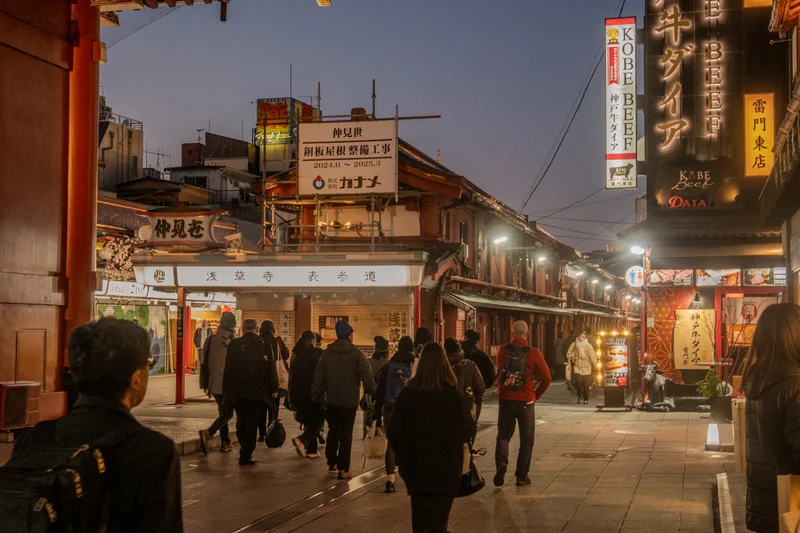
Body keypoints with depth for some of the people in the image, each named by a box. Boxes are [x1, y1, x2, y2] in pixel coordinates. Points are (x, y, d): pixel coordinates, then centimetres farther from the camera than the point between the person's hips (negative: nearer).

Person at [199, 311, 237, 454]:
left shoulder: (211, 340, 7)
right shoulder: (232, 341, -12)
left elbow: (205, 363, 11)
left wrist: (206, 386, 17)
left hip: (214, 384, 6)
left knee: (223, 411, 18)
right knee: (227, 413, -2)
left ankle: (225, 442, 19)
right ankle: (209, 433, -23)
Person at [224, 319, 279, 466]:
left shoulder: (234, 344, -2)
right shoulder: (263, 345, -4)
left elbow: (228, 368, 1)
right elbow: (270, 369, -3)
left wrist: (226, 390, 8)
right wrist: (273, 389, 5)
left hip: (237, 391, 1)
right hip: (257, 392, -1)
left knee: (241, 422, 17)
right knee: (252, 423, 5)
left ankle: (245, 452, 18)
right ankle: (246, 455, 3)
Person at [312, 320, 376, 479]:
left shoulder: (327, 353, 1)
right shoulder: (356, 354, -10)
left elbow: (318, 377, 3)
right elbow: (367, 377, -13)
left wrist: (317, 396, 12)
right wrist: (371, 391, 4)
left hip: (331, 401, 3)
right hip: (349, 401, -3)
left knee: (333, 432, 19)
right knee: (346, 435, 3)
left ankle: (332, 464, 20)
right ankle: (343, 469, 3)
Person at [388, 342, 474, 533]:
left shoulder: (407, 394, -9)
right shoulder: (453, 395, -13)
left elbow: (395, 433, -3)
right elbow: (467, 431, -4)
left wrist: (403, 457, 14)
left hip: (417, 468, 2)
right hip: (446, 469, -1)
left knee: (420, 517, 15)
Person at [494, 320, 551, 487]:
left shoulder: (502, 351, -2)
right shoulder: (534, 353, -8)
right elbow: (546, 378, -4)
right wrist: (536, 395, 6)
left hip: (505, 400, 2)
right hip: (525, 401, -1)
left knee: (503, 435, 13)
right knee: (526, 439, 11)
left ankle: (501, 463, -11)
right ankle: (522, 476, 11)